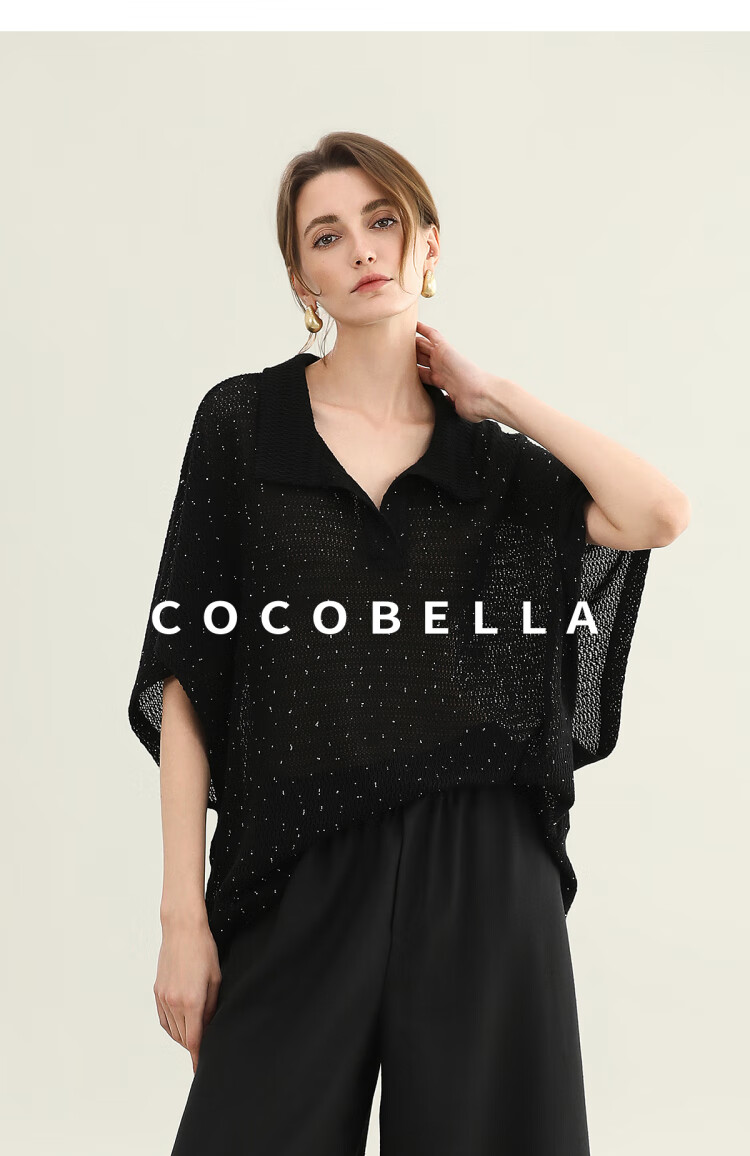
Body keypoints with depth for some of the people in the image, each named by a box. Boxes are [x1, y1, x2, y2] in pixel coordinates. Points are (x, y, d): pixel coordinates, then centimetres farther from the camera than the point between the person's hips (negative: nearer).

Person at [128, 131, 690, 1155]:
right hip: (300, 879, -1)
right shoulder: (244, 420, 3)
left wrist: (495, 396, 1)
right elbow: (188, 675, -1)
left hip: (481, 871, 2)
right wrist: (183, 913, -7)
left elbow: (660, 516, -10)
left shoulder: (490, 456, 9)